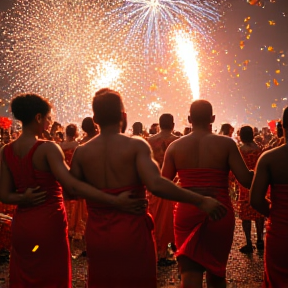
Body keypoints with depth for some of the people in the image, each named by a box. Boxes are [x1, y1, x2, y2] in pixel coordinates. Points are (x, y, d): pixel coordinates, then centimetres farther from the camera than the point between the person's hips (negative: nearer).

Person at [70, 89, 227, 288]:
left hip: (97, 235, 4)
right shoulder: (136, 145, -14)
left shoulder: (81, 152, -3)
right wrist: (201, 201, -23)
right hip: (131, 232, -3)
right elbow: (156, 185, -27)